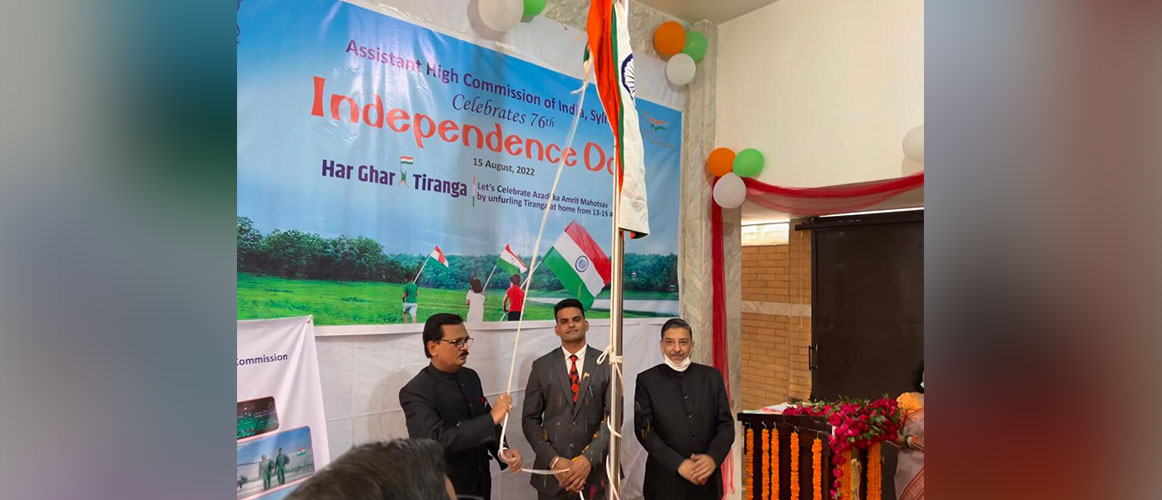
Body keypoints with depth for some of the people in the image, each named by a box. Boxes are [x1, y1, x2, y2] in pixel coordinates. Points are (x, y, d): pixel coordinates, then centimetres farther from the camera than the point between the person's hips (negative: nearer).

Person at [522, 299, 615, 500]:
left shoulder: (606, 364, 0)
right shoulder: (541, 366, 2)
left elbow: (613, 416, -6)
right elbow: (530, 419, 0)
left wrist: (589, 458, -17)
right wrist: (554, 460, -11)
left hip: (595, 470, 0)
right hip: (551, 472, 1)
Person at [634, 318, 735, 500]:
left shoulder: (712, 376, 3)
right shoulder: (646, 380, -4)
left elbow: (726, 424, 2)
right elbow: (644, 429, -9)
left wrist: (713, 457, -15)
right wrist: (679, 464, -17)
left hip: (707, 480, 2)